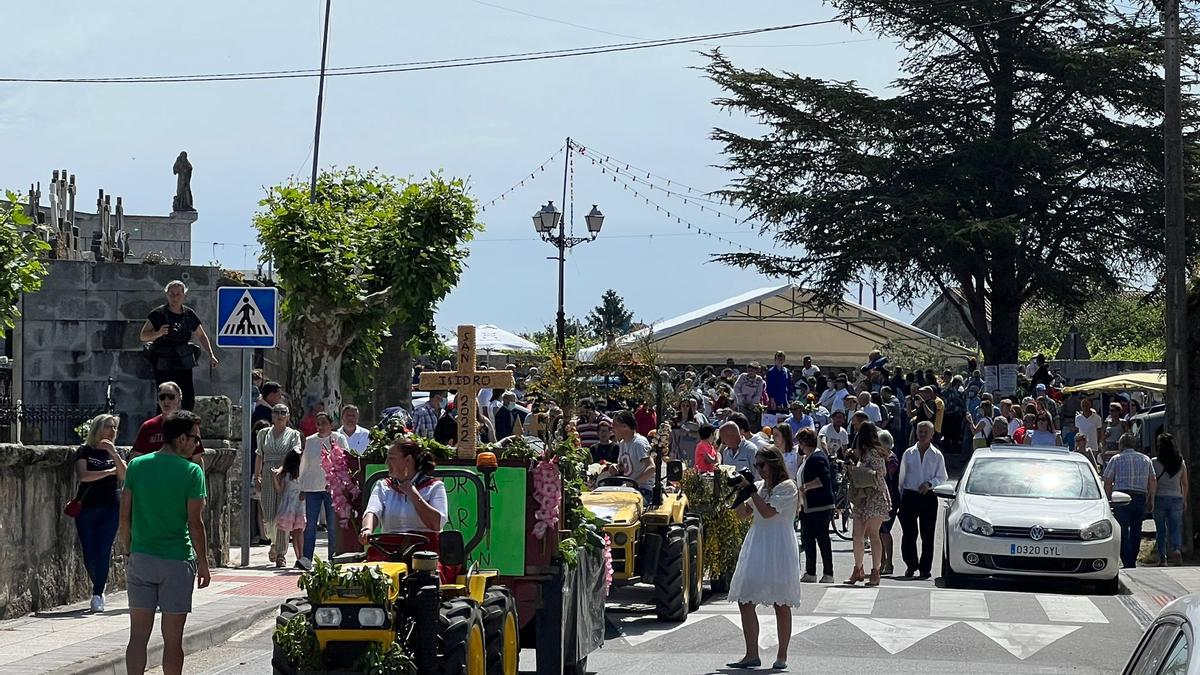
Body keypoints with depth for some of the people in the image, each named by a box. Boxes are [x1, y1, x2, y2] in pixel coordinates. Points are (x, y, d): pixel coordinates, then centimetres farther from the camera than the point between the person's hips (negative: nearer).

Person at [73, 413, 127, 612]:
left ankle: (98, 594, -1)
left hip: (110, 508, 1)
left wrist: (113, 454, -16)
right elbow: (82, 476, -13)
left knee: (103, 551, -6)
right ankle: (100, 586, 23)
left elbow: (124, 476, -5)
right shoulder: (85, 451, 2)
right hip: (86, 508, -1)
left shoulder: (115, 453, 11)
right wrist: (109, 472, -8)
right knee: (89, 553, 0)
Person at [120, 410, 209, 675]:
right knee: (173, 638, 6)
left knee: (138, 636, 6)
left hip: (141, 558, 3)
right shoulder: (191, 472, -9)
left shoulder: (136, 466, 3)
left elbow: (125, 517, 4)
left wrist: (129, 553, 15)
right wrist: (203, 563, 0)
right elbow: (195, 523, -10)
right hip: (177, 561, -3)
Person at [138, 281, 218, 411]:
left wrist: (211, 355, 13)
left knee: (189, 402, -3)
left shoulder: (189, 315, 7)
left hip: (184, 365, 3)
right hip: (163, 367, -3)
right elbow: (143, 336, -4)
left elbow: (201, 336, 20)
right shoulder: (158, 314, -4)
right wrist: (158, 333, -23)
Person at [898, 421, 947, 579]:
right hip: (910, 495, 1)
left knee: (927, 535, 1)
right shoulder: (908, 453, 9)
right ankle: (911, 565, 15)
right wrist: (901, 495, 7)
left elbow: (942, 477, 3)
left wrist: (929, 484, -14)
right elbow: (902, 476, 12)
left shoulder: (937, 455, 4)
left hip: (928, 496, -1)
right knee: (908, 534, -1)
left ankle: (925, 568, 8)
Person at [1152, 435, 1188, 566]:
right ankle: (1177, 549, -21)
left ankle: (1162, 558, 8)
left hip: (1160, 498, -2)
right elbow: (1185, 483, 8)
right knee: (1175, 527, 5)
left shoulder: (1155, 462, -7)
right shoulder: (1181, 462, 2)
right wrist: (1185, 500, 17)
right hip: (1176, 498, 2)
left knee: (1160, 529, 6)